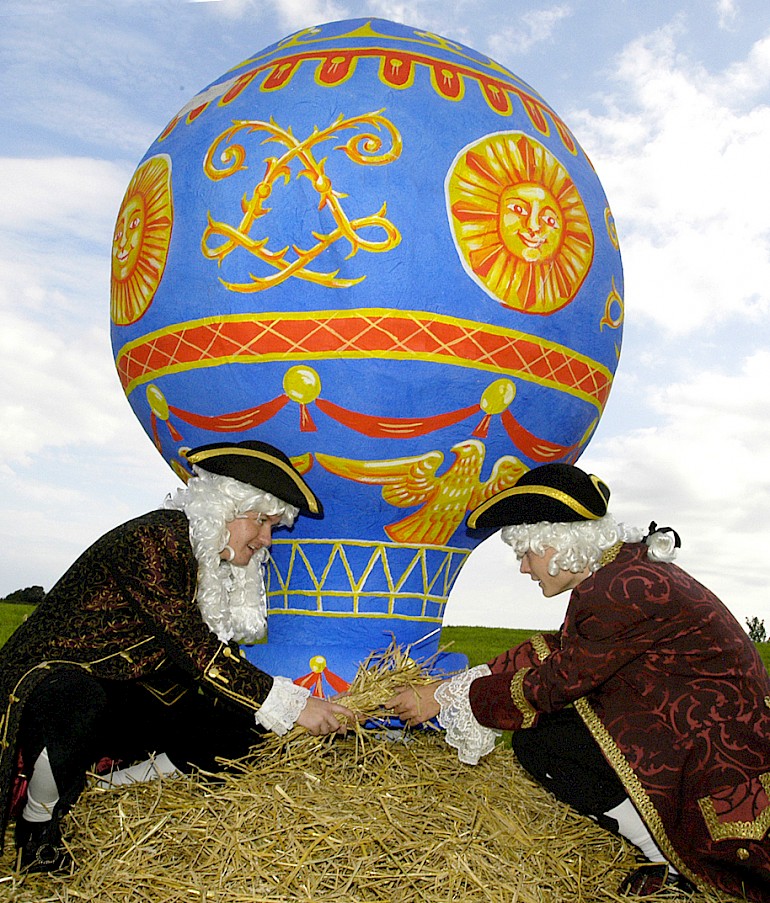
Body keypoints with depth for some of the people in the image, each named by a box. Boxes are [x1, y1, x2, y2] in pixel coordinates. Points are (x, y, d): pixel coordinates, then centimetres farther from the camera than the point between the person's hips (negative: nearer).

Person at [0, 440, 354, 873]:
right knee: (80, 705, -42)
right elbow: (197, 653, -28)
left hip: (122, 697, 8)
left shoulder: (217, 566, 5)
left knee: (248, 723, -6)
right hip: (47, 680, -7)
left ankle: (110, 786, 2)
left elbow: (221, 661, 3)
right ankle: (37, 823, -11)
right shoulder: (153, 539, -23)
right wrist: (289, 704, -26)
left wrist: (311, 706, -7)